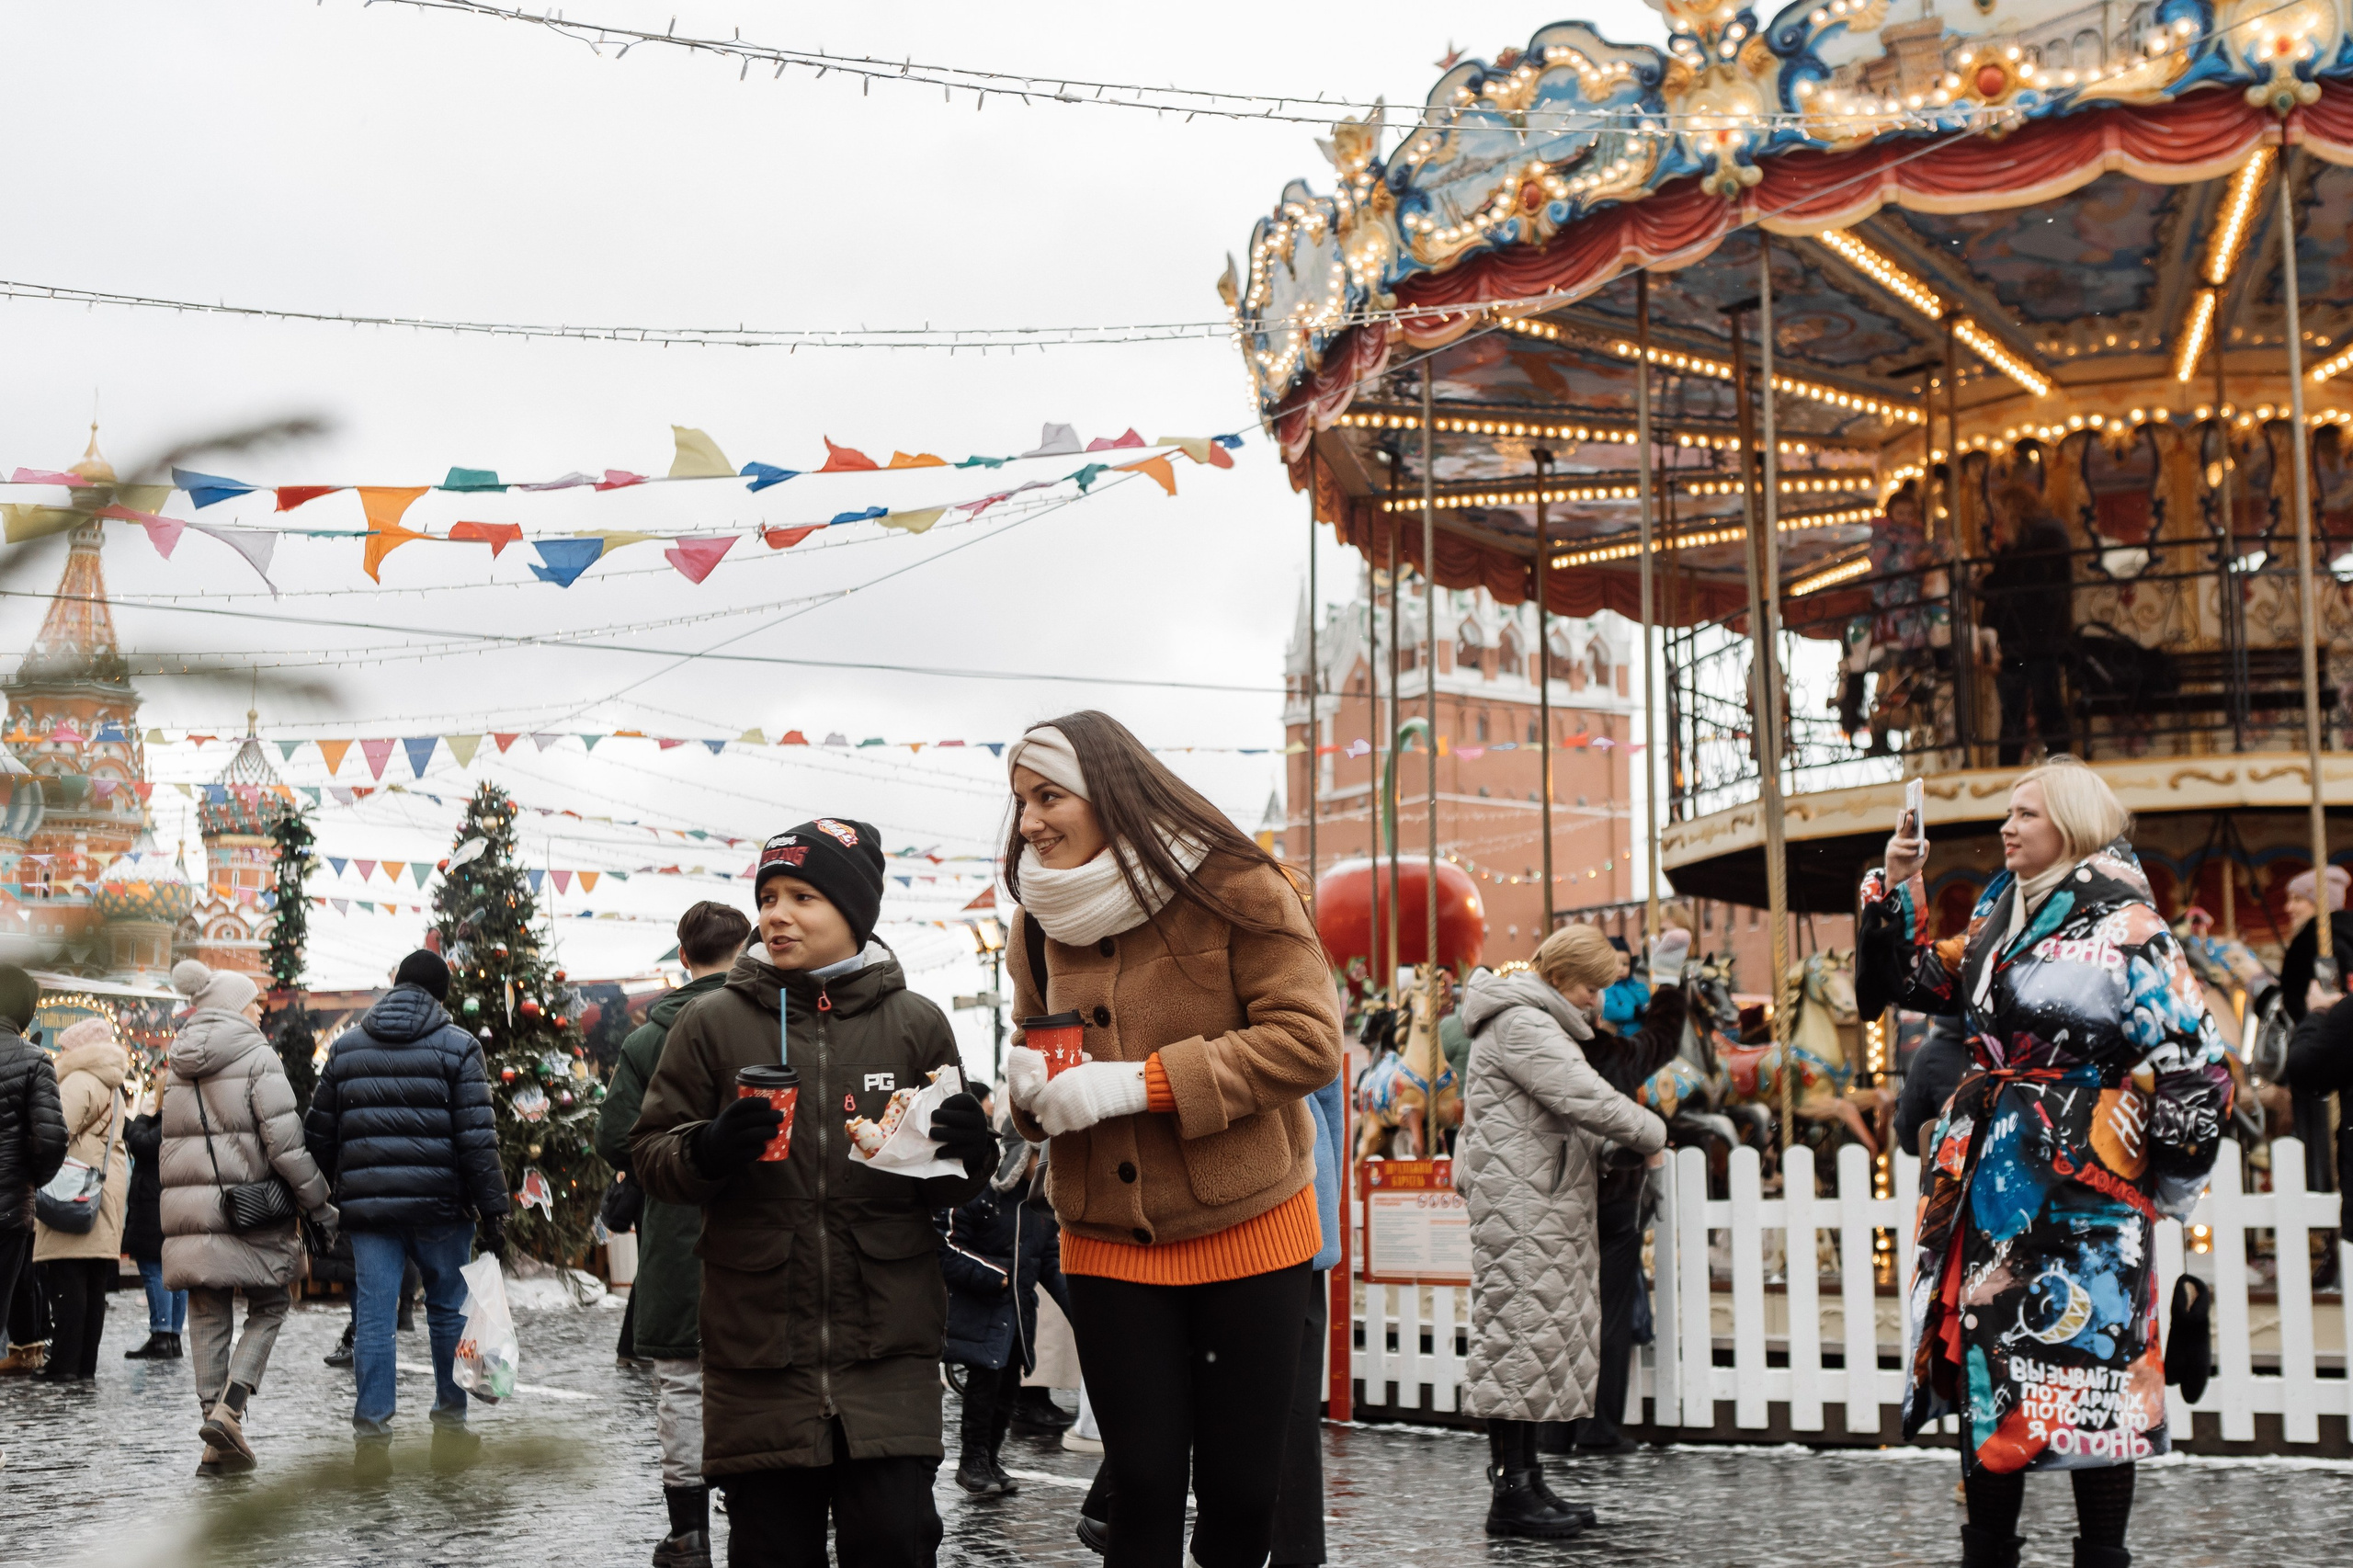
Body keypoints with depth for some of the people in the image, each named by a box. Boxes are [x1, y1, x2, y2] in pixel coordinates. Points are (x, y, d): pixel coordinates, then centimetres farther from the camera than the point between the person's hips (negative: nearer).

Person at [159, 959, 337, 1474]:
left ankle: (218, 1444, 8)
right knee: (269, 1309, 9)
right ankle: (228, 1410, -9)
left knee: (207, 1318, 8)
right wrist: (318, 1202, -8)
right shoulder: (256, 1056, -7)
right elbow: (283, 1139, -14)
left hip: (189, 1207, 6)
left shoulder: (180, 1065, 14)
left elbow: (172, 1140, 15)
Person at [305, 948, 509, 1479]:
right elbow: (477, 1138, -8)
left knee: (373, 1318, 3)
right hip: (439, 1204, -2)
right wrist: (493, 1211, -6)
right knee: (449, 1312, 10)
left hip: (367, 1207, 2)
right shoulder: (456, 1046, -1)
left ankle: (371, 1434, -1)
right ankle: (450, 1429, 16)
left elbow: (318, 1135, 13)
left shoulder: (346, 1046, 11)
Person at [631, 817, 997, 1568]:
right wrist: (708, 1152, -15)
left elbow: (945, 1187, 13)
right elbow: (650, 1153, 6)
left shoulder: (915, 1024, 5)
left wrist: (970, 1151, -10)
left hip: (888, 1345, 0)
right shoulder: (714, 1021, 4)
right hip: (758, 1340, 0)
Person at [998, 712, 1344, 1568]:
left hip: (1245, 1232, -3)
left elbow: (1307, 1040, -17)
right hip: (1107, 1240, 4)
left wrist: (1141, 1081, -23)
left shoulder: (1233, 889, -10)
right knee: (1142, 1487, 3)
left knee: (1240, 1485, 4)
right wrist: (1030, 1080, -5)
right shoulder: (1039, 922, 7)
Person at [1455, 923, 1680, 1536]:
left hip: (1547, 1205, 11)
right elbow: (1583, 1096, -20)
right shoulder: (1521, 1023, -11)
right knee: (1522, 1332, -11)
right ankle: (1509, 1492, -9)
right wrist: (1651, 1134, -7)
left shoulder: (1539, 1023, 24)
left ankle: (1527, 1479, 14)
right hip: (1520, 1206, -11)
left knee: (1546, 1339, 10)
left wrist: (1612, 1146, 8)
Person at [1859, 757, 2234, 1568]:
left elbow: (2194, 1064, -9)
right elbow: (1912, 980, 20)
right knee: (1986, 1371, 10)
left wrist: (2163, 1177, -6)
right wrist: (1897, 890, 8)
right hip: (1989, 1180, 7)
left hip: (2078, 1191, -7)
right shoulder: (1999, 921, 13)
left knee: (2085, 1377, -3)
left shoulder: (2125, 929, -8)